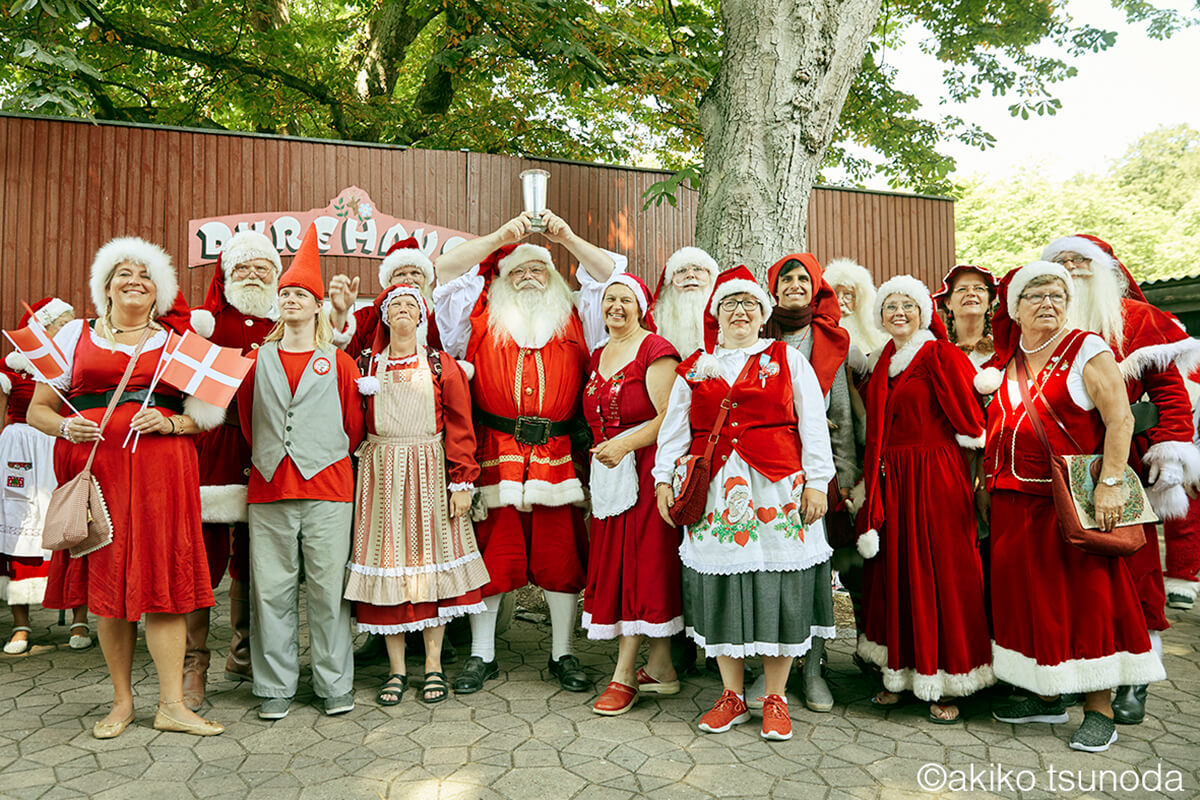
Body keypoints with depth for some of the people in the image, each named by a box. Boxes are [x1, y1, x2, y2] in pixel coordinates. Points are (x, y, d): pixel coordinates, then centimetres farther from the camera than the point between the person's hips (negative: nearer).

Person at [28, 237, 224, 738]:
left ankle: (171, 705, 2)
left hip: (160, 467, -1)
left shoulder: (175, 342, 13)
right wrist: (65, 426, -7)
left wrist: (170, 423, -10)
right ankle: (122, 701, 18)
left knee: (161, 581, -4)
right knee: (107, 580, 4)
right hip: (94, 467, 1)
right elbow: (38, 409, 14)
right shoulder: (76, 335, 14)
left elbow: (206, 413, 9)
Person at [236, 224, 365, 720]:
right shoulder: (257, 360, 13)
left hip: (327, 487, -2)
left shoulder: (339, 363, 8)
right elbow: (246, 419, 19)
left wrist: (327, 457, 10)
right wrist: (267, 456, 15)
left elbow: (354, 425, 11)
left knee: (328, 587, 1)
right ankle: (275, 687, 18)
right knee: (271, 589, 5)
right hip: (269, 489, 2)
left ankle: (335, 685, 13)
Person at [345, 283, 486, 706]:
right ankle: (396, 667, 16)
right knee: (387, 561, 3)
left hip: (429, 474, 0)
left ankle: (433, 665, 16)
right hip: (381, 476, 1)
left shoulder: (442, 366, 5)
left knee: (431, 560, 3)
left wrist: (462, 481, -5)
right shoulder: (367, 366, 8)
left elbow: (459, 428, 0)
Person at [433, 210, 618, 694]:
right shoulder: (482, 320, 12)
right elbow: (446, 271, 6)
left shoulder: (575, 322, 15)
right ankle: (482, 655, 21)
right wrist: (500, 236, 2)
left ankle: (562, 655, 22)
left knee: (560, 558, 6)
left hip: (557, 460, 1)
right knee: (491, 556, 6)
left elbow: (611, 279, 10)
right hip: (494, 458, -1)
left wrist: (567, 238, 2)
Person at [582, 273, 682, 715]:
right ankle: (661, 668, 19)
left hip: (645, 471, -8)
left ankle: (623, 675, 6)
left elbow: (670, 417, -15)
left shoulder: (655, 350, -8)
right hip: (607, 475, 8)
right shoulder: (598, 356, 16)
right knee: (616, 565, 7)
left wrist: (624, 444, -20)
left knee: (640, 565, -3)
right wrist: (600, 453, 13)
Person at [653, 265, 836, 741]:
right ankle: (732, 697, 19)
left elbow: (813, 424, 4)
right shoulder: (694, 367, 15)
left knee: (777, 591, 0)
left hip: (777, 489, -1)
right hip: (714, 490, 2)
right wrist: (663, 479, 5)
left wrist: (816, 482, -4)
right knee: (721, 589, 4)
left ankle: (775, 699, 16)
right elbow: (674, 427, 14)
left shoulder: (788, 359, 10)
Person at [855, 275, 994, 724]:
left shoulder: (940, 355, -7)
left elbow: (970, 422, -8)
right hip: (889, 481, 7)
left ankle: (947, 684, 11)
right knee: (892, 572, 10)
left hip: (935, 479, -6)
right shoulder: (882, 362, 13)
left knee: (939, 573, -1)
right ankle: (899, 674, 22)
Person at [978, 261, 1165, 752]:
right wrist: (987, 486, 14)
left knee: (1085, 593, -1)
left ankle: (1099, 709, 10)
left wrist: (1109, 484, -18)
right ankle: (1046, 697, 22)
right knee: (1029, 595, 9)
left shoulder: (1088, 351, -2)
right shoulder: (1005, 361, 14)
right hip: (1014, 500, 6)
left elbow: (1120, 419, -10)